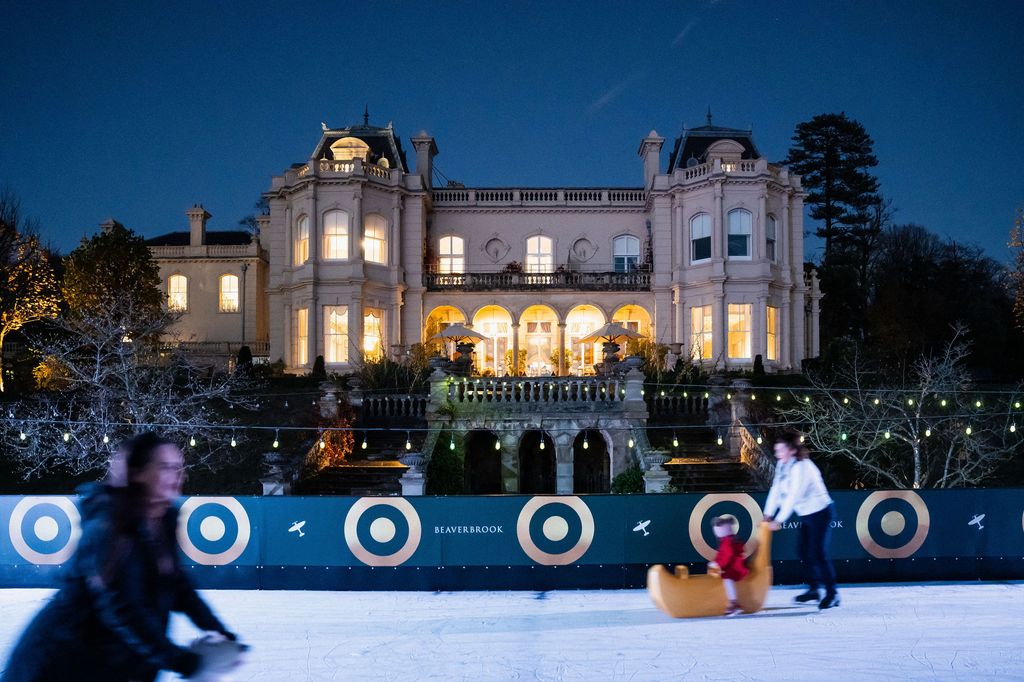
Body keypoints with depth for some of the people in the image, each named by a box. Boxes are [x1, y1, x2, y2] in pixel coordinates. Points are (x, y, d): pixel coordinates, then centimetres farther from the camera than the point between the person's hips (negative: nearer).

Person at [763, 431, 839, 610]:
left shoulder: (801, 467, -26)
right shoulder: (782, 464, 0)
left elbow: (793, 496, -31)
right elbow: (776, 490, 0)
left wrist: (779, 520, -31)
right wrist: (768, 514, -6)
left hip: (820, 513, -9)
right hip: (806, 515, 9)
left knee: (818, 553, -8)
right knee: (804, 551, 12)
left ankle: (832, 594, 2)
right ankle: (813, 589, 25)